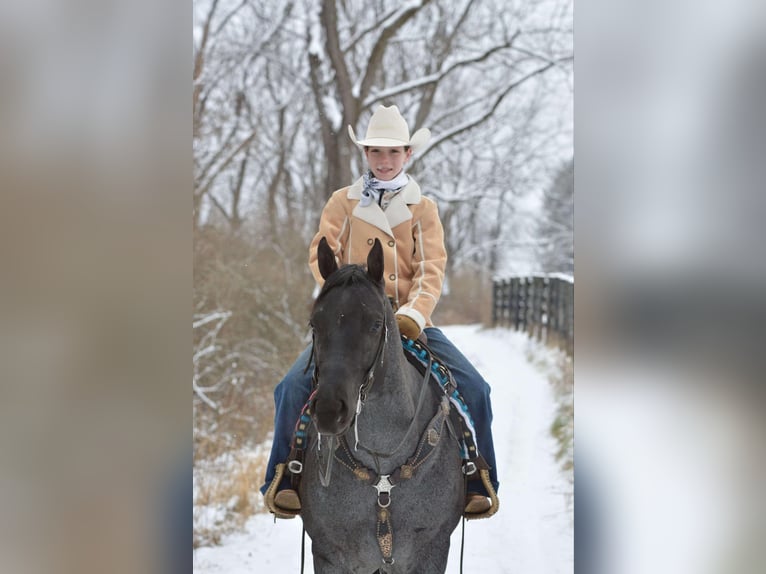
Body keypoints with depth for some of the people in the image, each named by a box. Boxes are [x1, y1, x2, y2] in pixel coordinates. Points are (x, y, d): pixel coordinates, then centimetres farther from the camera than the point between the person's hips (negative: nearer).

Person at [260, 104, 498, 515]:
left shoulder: (423, 208, 9)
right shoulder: (342, 202, 10)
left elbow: (431, 270, -1)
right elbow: (322, 256, 1)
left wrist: (412, 315, -19)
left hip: (410, 321, 0)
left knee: (474, 388, -16)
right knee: (295, 384, -22)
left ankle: (476, 483, -2)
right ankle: (285, 479, -8)